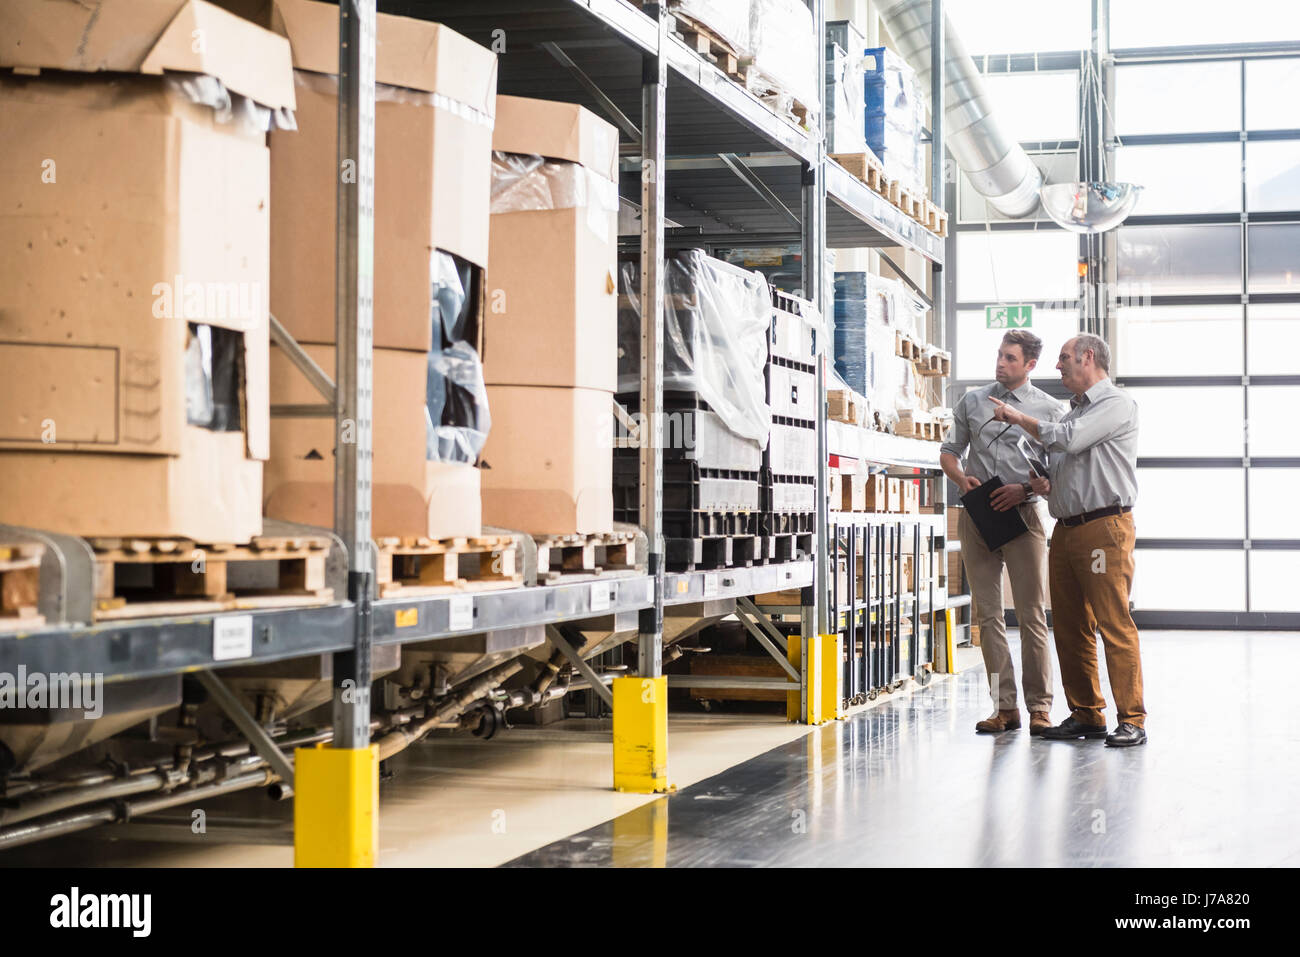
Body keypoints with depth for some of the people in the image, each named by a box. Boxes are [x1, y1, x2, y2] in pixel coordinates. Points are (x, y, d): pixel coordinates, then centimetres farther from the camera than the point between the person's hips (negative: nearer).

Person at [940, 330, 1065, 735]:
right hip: (977, 515, 3)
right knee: (987, 614, 2)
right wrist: (962, 478, -3)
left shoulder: (1049, 409, 3)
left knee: (1031, 613, -5)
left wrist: (1025, 489, -13)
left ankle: (1039, 707, 0)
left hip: (1022, 514, -3)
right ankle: (1004, 706, 6)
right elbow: (949, 451, 18)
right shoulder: (973, 401, 12)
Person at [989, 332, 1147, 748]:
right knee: (1070, 627, 7)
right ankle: (1086, 714, 14)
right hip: (1065, 527, 9)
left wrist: (1018, 417, -3)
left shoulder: (1116, 403, -3)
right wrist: (1044, 484, 6)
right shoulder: (1073, 410, 24)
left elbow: (1068, 440, -15)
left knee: (1114, 623, -10)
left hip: (1105, 526, -9)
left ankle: (1132, 719, -7)